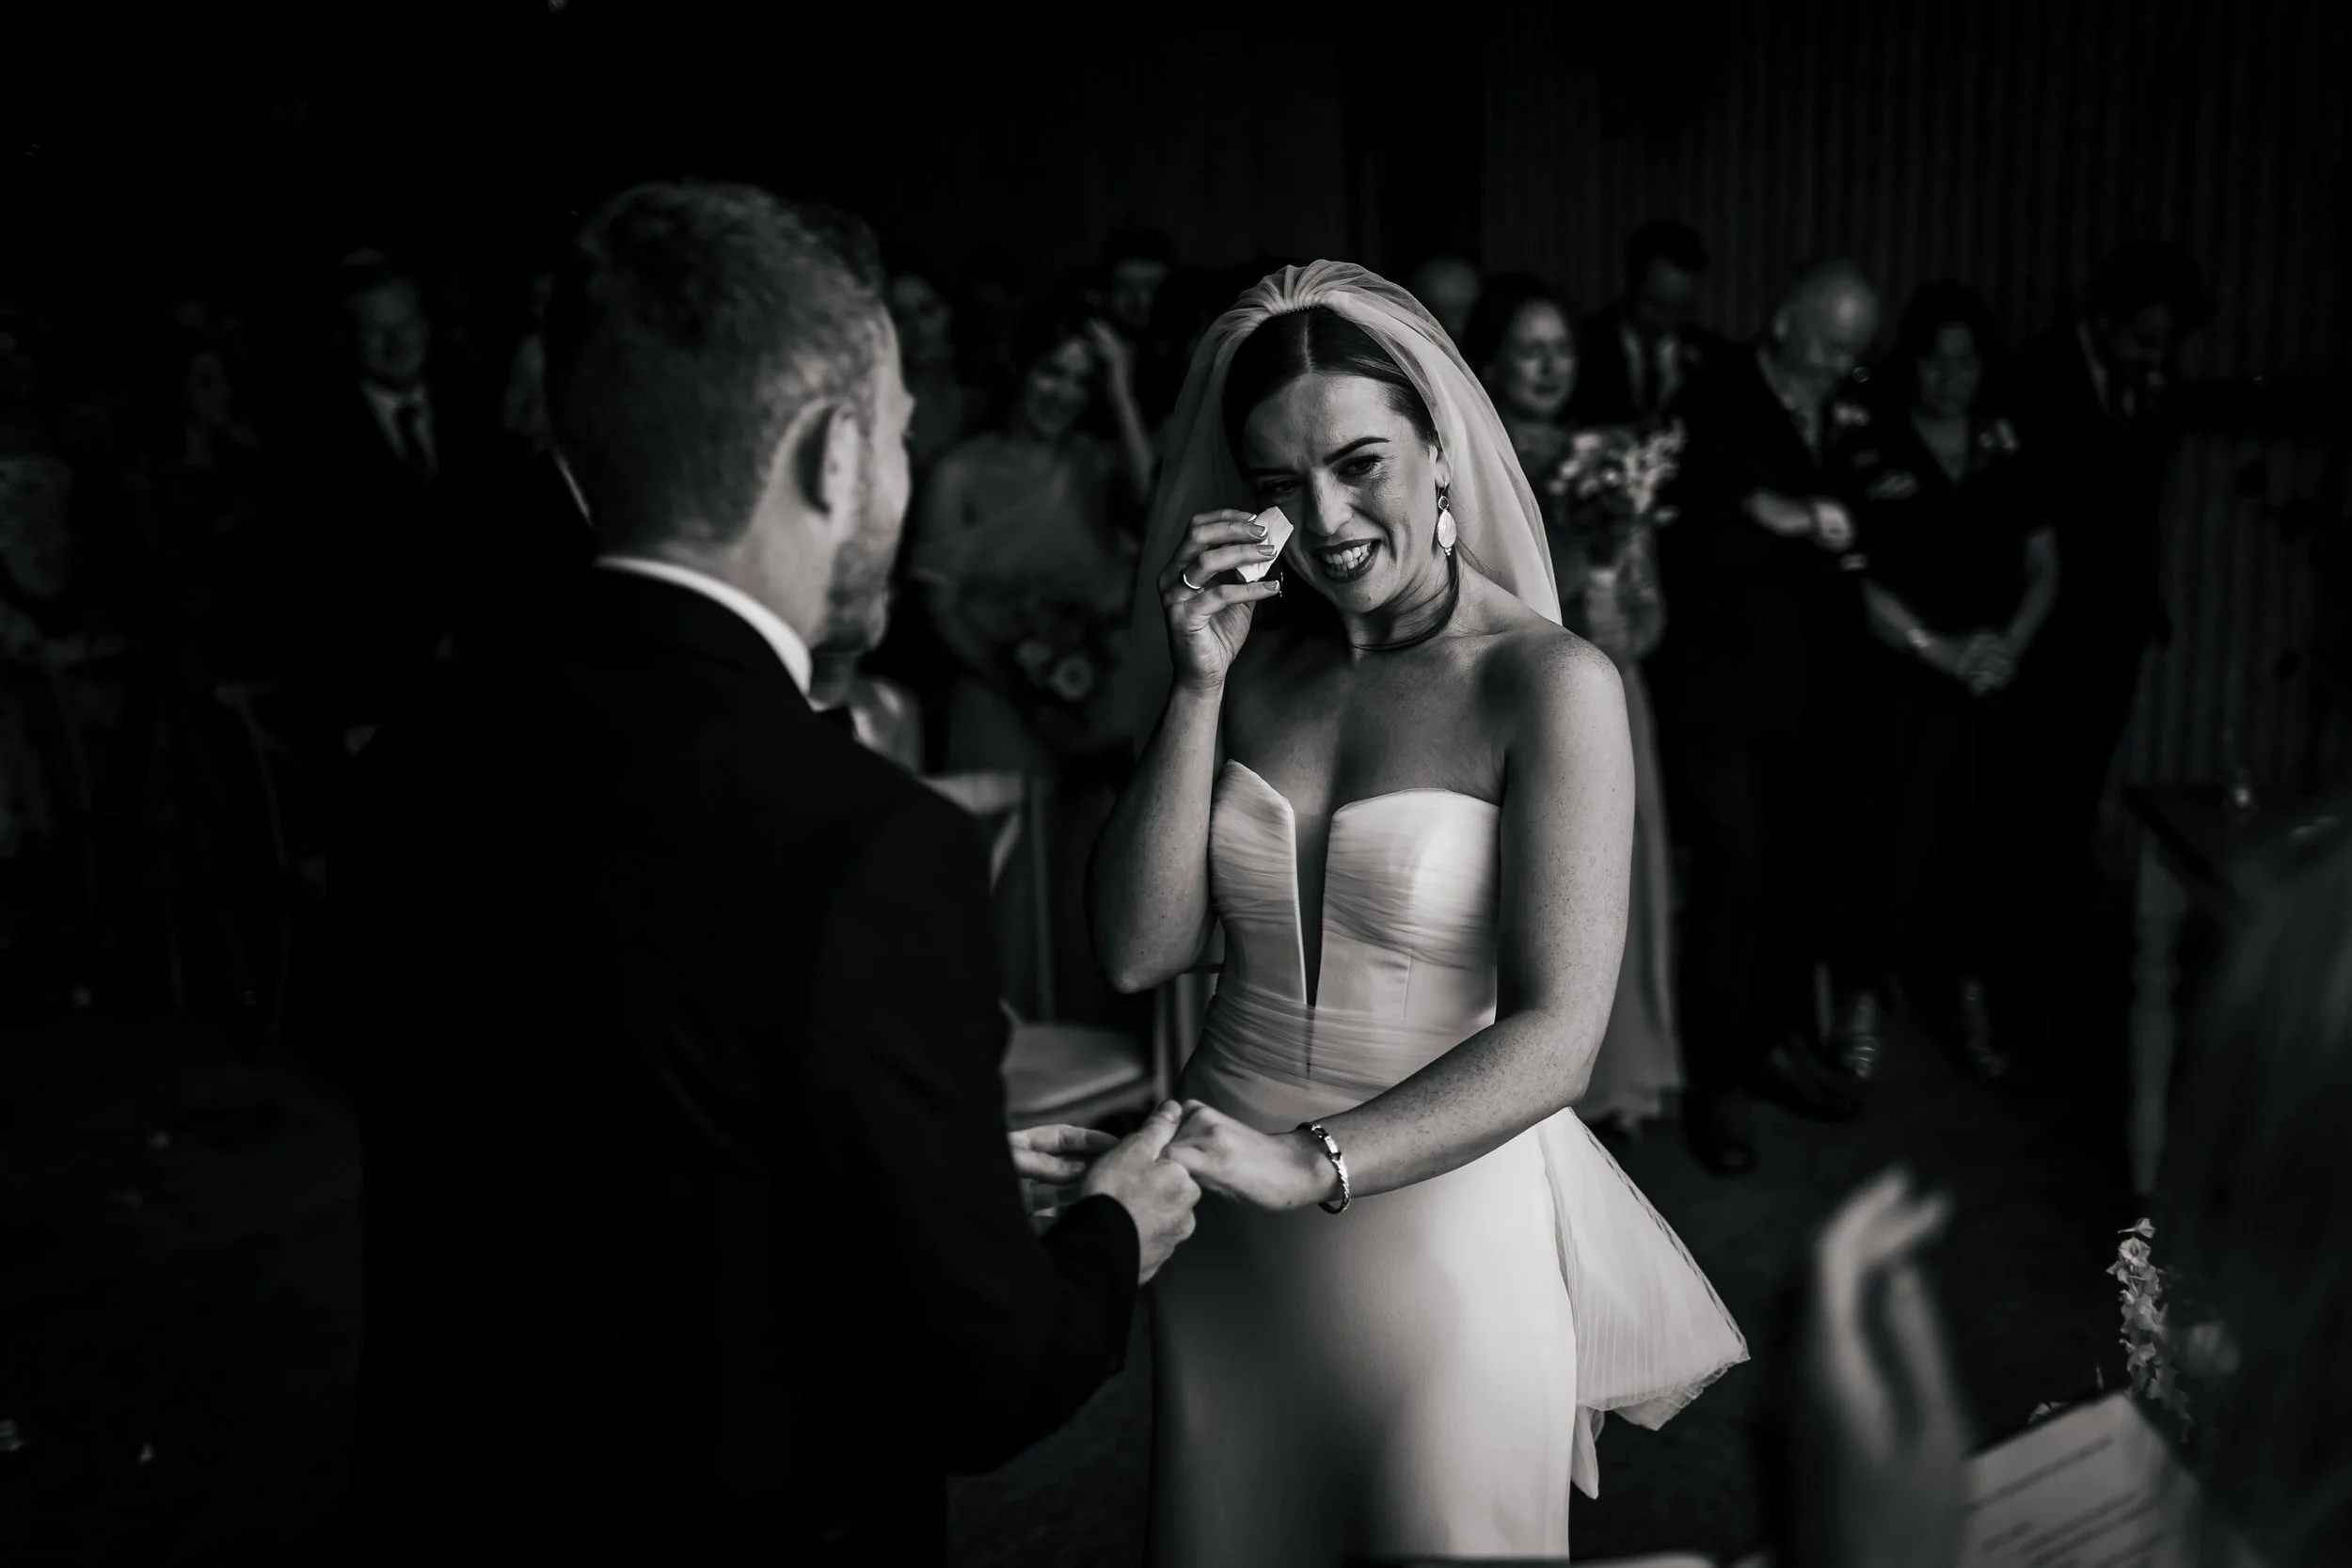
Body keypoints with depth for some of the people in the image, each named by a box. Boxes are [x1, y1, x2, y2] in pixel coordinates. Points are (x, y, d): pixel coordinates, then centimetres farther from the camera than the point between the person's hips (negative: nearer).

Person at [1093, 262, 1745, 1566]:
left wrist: (1314, 1161, -30)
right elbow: (1139, 954, -6)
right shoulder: (1254, 657, 0)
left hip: (1446, 1224, -4)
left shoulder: (1548, 684, -13)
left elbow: (1556, 1033, -18)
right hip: (1227, 1239, 4)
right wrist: (1199, 687, -12)